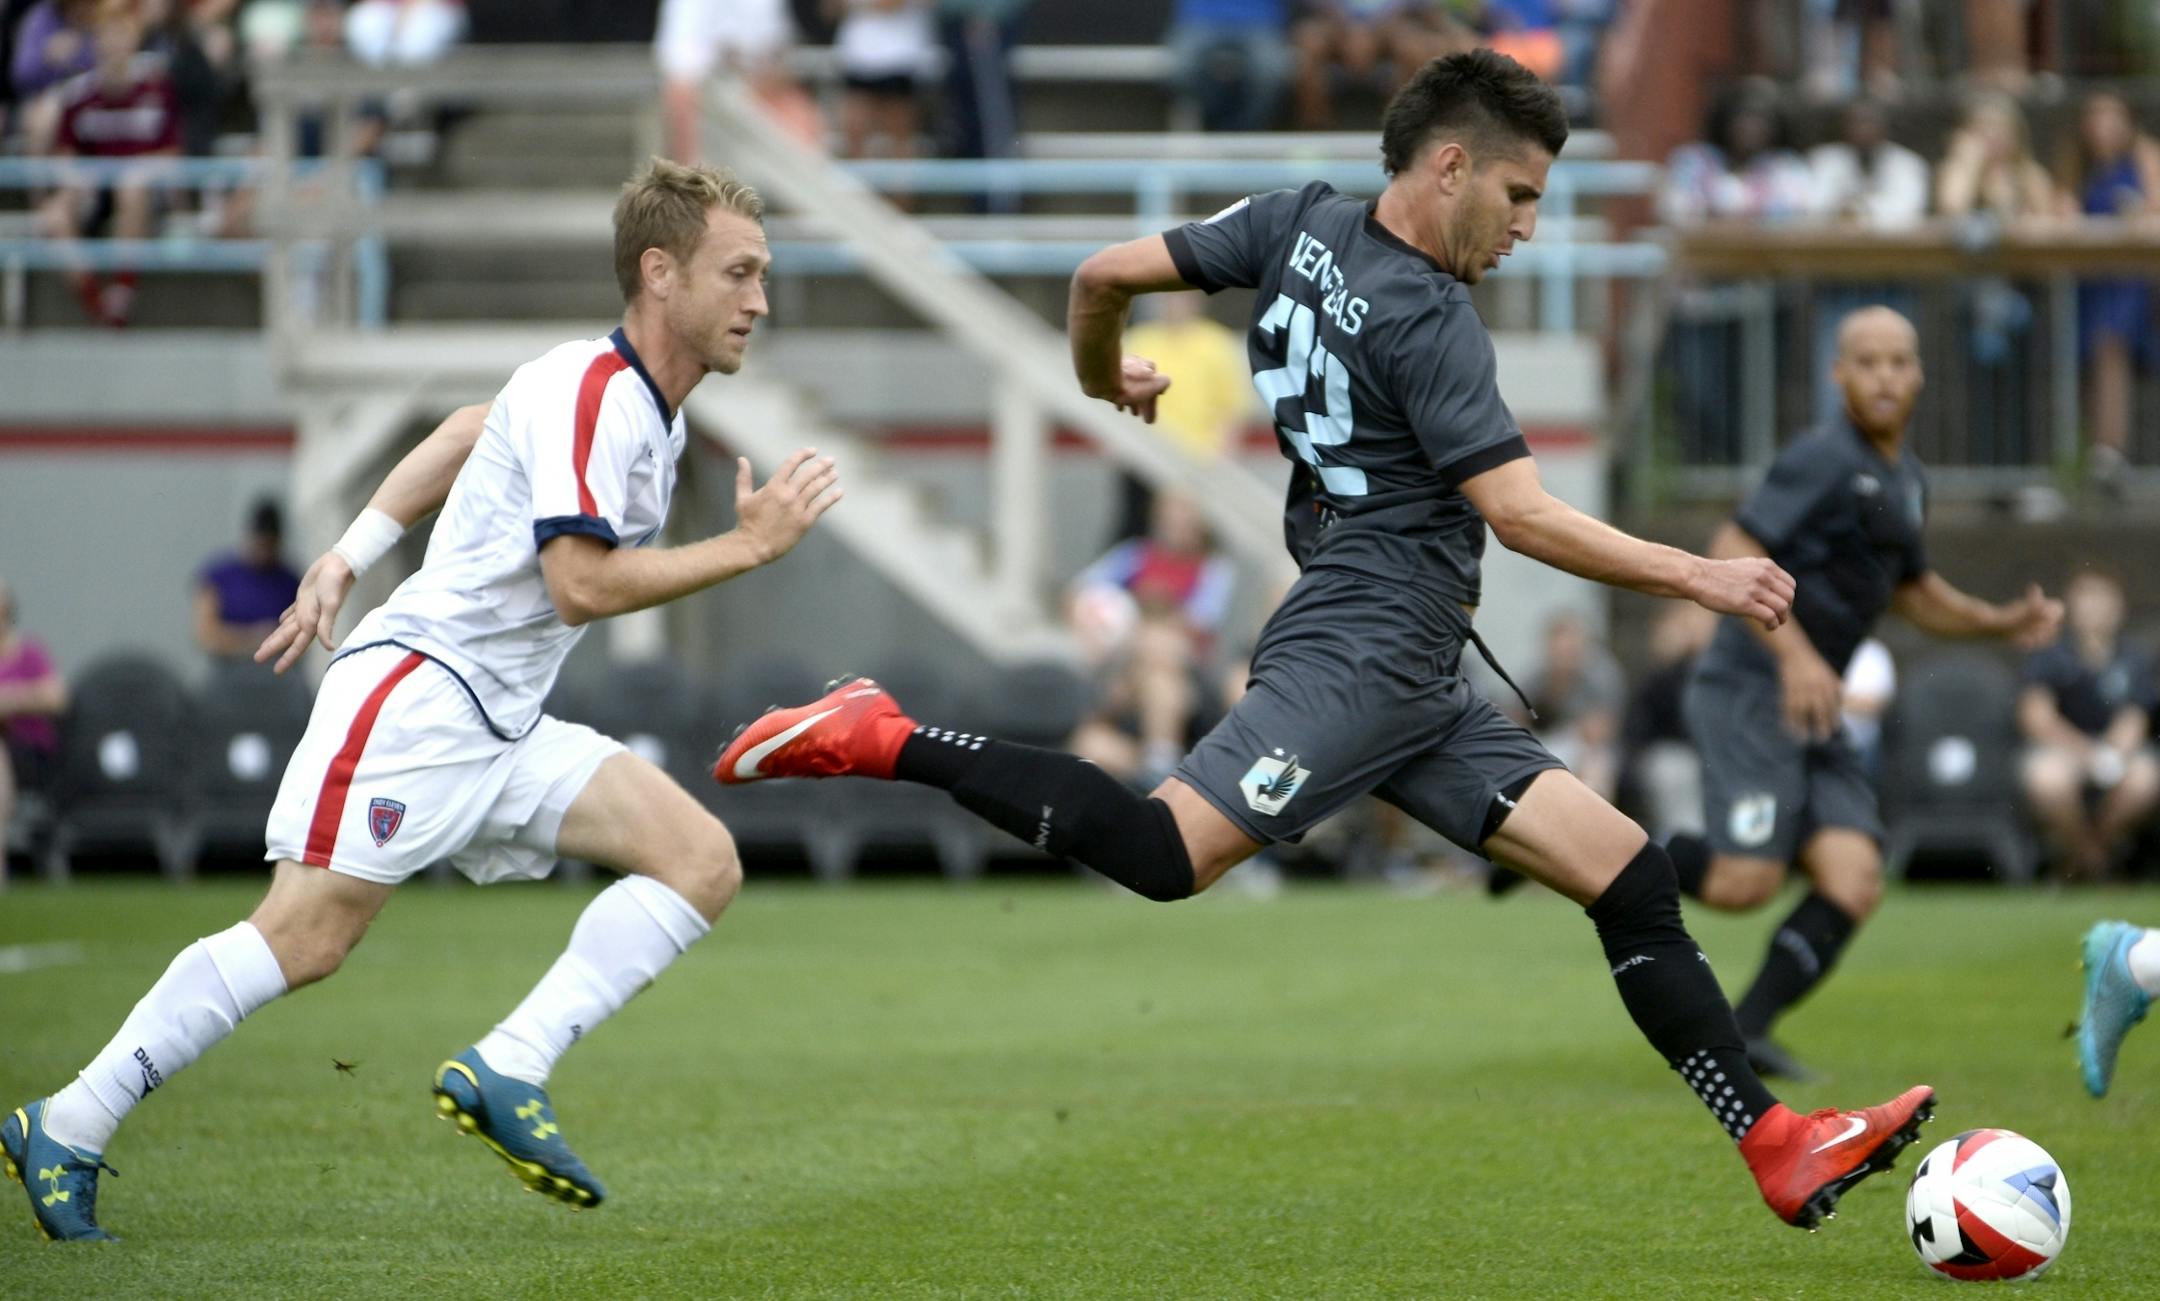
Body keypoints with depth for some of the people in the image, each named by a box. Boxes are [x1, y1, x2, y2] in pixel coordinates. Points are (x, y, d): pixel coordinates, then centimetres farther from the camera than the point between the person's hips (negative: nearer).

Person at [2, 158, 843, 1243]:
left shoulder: (646, 409, 13)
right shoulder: (588, 394, -15)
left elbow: (469, 430, 27)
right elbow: (581, 584, -24)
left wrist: (349, 556, 24)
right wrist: (750, 545, -17)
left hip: (505, 730, 9)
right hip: (417, 692, -9)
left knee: (702, 861, -6)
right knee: (304, 937, -14)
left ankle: (505, 1071, -14)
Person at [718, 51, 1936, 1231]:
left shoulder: (1301, 222, 13)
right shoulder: (1428, 321, -10)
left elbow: (1105, 273, 12)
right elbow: (1524, 515, -16)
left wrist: (1105, 379, 33)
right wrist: (1697, 576, -9)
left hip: (1418, 689, 10)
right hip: (1360, 654, -10)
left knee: (1633, 877, 4)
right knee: (1170, 854, -23)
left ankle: (1783, 1149, 1)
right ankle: (886, 743, -11)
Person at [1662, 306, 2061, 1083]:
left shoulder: (1906, 481, 18)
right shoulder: (1823, 460, -11)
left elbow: (1915, 595, 32)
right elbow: (1731, 558, -19)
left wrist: (2004, 623, 16)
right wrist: (1794, 654, -29)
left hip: (1814, 713, 8)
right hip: (1750, 691, -8)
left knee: (1853, 883, -9)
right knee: (1745, 884, -19)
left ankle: (1742, 1029, -9)